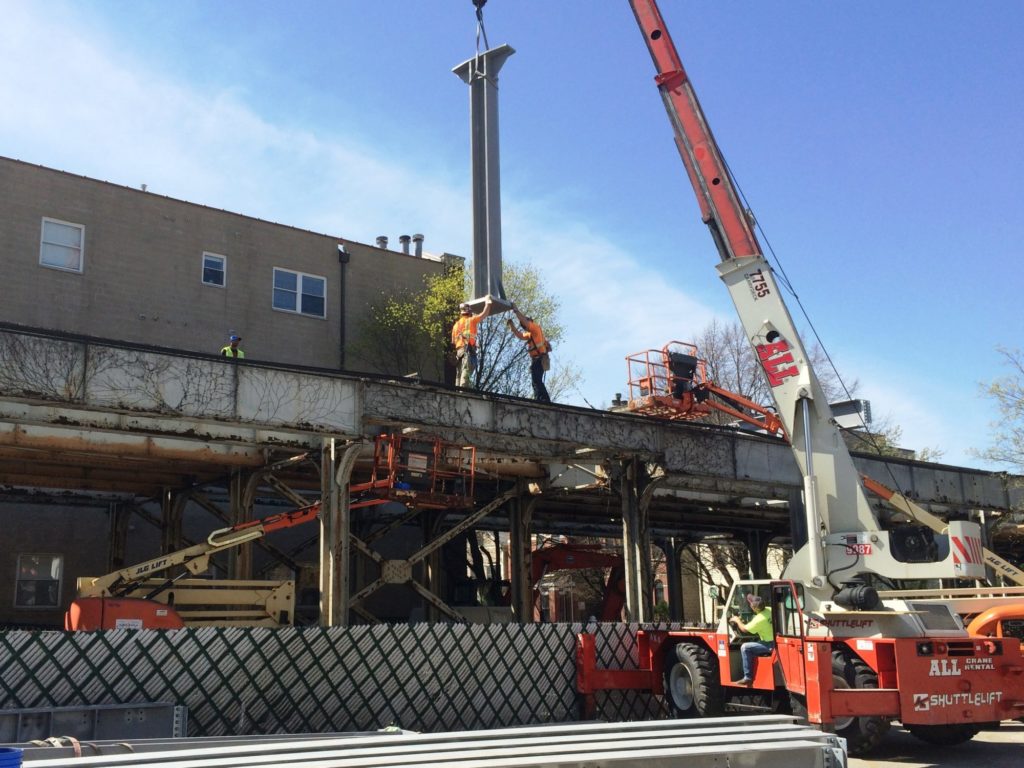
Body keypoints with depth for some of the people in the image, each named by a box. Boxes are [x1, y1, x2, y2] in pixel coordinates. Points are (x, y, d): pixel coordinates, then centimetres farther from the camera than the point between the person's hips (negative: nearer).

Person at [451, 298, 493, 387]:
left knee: (460, 374, 7)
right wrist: (487, 302, 18)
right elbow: (485, 313, 6)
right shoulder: (471, 320, 5)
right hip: (468, 349, -7)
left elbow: (453, 341, 25)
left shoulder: (456, 325, 22)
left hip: (459, 350, 7)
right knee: (466, 373, -18)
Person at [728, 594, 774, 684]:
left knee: (745, 648, -14)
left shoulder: (759, 619, -23)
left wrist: (737, 620, 6)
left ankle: (748, 677, -10)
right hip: (775, 640, 10)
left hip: (770, 645, -10)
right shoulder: (769, 610, -1)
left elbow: (744, 629, -11)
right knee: (751, 646, 27)